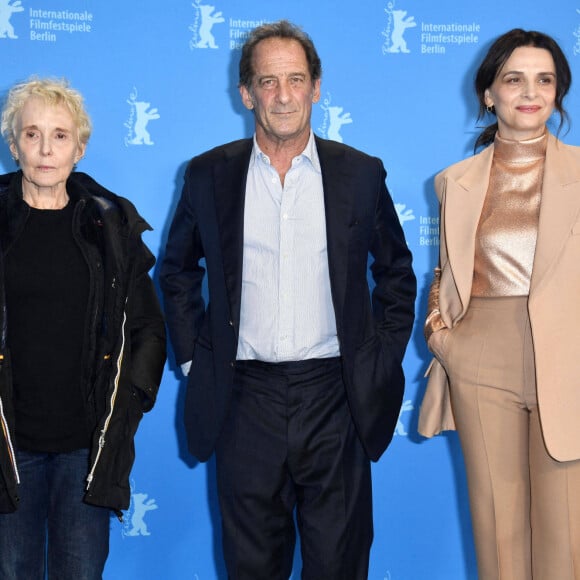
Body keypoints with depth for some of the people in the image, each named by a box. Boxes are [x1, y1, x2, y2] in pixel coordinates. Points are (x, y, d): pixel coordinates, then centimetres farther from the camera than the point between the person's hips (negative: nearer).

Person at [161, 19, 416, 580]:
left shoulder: (361, 173, 2)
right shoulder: (208, 175, 2)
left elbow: (396, 271, 13)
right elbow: (178, 270, 14)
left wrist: (384, 357, 6)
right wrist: (192, 355, 7)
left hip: (334, 397, 0)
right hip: (245, 397, 1)